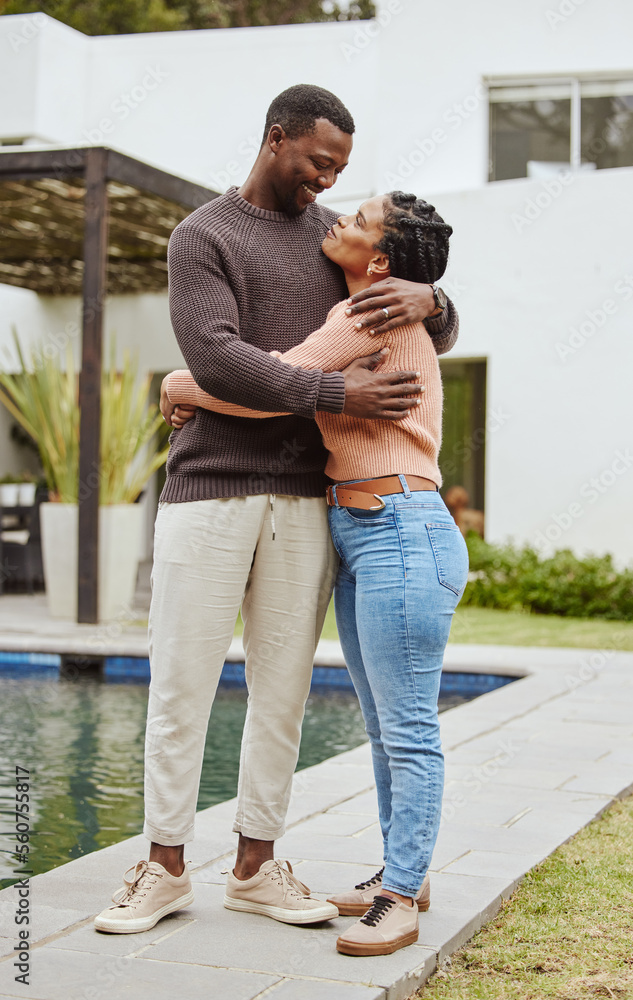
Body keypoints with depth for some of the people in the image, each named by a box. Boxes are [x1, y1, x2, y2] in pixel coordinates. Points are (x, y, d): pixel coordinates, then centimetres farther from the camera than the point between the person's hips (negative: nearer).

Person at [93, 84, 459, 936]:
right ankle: (165, 870, 12)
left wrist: (426, 300, -8)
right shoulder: (201, 239, 1)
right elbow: (217, 360, -15)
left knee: (283, 690, 6)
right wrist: (336, 395, -19)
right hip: (209, 492, -4)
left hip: (304, 501, 4)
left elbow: (441, 339, 17)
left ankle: (256, 867, 18)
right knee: (181, 684, 0)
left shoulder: (335, 238, 15)